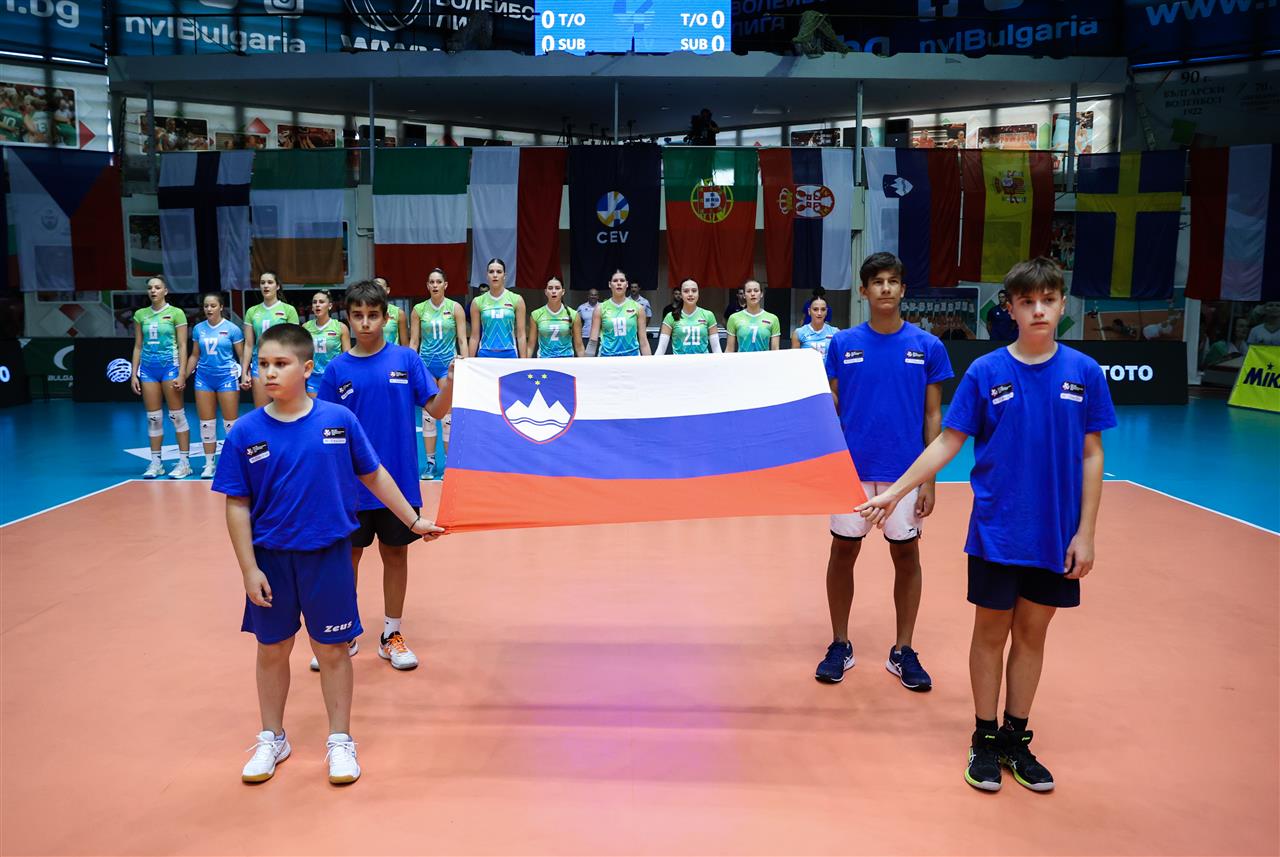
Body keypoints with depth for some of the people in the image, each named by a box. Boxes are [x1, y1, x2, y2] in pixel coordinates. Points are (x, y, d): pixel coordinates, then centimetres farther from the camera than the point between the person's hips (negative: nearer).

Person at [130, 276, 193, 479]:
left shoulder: (176, 313, -1)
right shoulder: (140, 315, 10)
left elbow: (182, 346, -3)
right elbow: (138, 346, 13)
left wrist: (181, 374, -11)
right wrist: (134, 374, 7)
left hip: (170, 365, -4)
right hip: (148, 368, 4)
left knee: (177, 416, -2)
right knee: (153, 417, 6)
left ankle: (184, 462, 3)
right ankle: (156, 463, 12)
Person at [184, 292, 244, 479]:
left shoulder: (232, 329, -4)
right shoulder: (198, 329, 8)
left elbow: (242, 355, -1)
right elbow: (194, 356, 16)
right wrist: (184, 376, 13)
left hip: (227, 377, -4)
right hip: (204, 377, 4)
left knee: (230, 422, -3)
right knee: (206, 422, 5)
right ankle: (209, 464, 14)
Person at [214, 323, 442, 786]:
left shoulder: (339, 420, -8)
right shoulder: (245, 433, -6)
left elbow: (374, 476, 4)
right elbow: (237, 506, -2)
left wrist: (413, 520, 8)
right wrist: (249, 568, -6)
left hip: (327, 555, -1)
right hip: (271, 559, 1)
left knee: (332, 649, 10)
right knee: (272, 649, 16)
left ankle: (340, 741, 27)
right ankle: (272, 739, 36)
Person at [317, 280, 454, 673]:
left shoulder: (406, 359, -3)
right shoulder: (337, 369, -1)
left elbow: (437, 409, -8)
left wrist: (451, 380, -24)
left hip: (398, 481, 0)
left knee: (395, 553, 11)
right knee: (347, 556, 12)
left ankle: (391, 635, 26)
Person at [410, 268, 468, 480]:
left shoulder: (455, 308, 1)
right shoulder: (418, 310, 5)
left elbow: (462, 339, 0)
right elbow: (413, 341, 8)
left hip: (448, 363, -2)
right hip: (425, 363, 2)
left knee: (447, 415, -3)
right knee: (428, 415, 3)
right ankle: (430, 463, 11)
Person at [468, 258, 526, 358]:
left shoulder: (516, 300, 3)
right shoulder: (478, 302, 5)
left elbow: (521, 335, 1)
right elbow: (475, 336, 7)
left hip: (509, 355, -1)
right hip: (485, 356, 1)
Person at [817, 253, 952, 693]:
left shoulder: (927, 346, 0)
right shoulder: (843, 344, 1)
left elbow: (933, 416, 2)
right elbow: (830, 409, 4)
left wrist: (930, 480, -3)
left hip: (905, 472, 0)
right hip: (851, 468, 0)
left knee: (906, 556, 8)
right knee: (844, 552, 8)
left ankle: (903, 652, 22)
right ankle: (840, 645, 23)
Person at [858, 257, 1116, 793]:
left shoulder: (1084, 373, -2)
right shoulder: (985, 372, -6)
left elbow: (1091, 456, 1)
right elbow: (947, 443, -2)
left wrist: (1085, 532, -3)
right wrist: (894, 491, -9)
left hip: (1056, 537, 2)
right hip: (996, 532, -1)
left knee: (1031, 634, 12)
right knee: (991, 633, 9)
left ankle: (1016, 739, 27)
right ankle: (985, 739, 24)